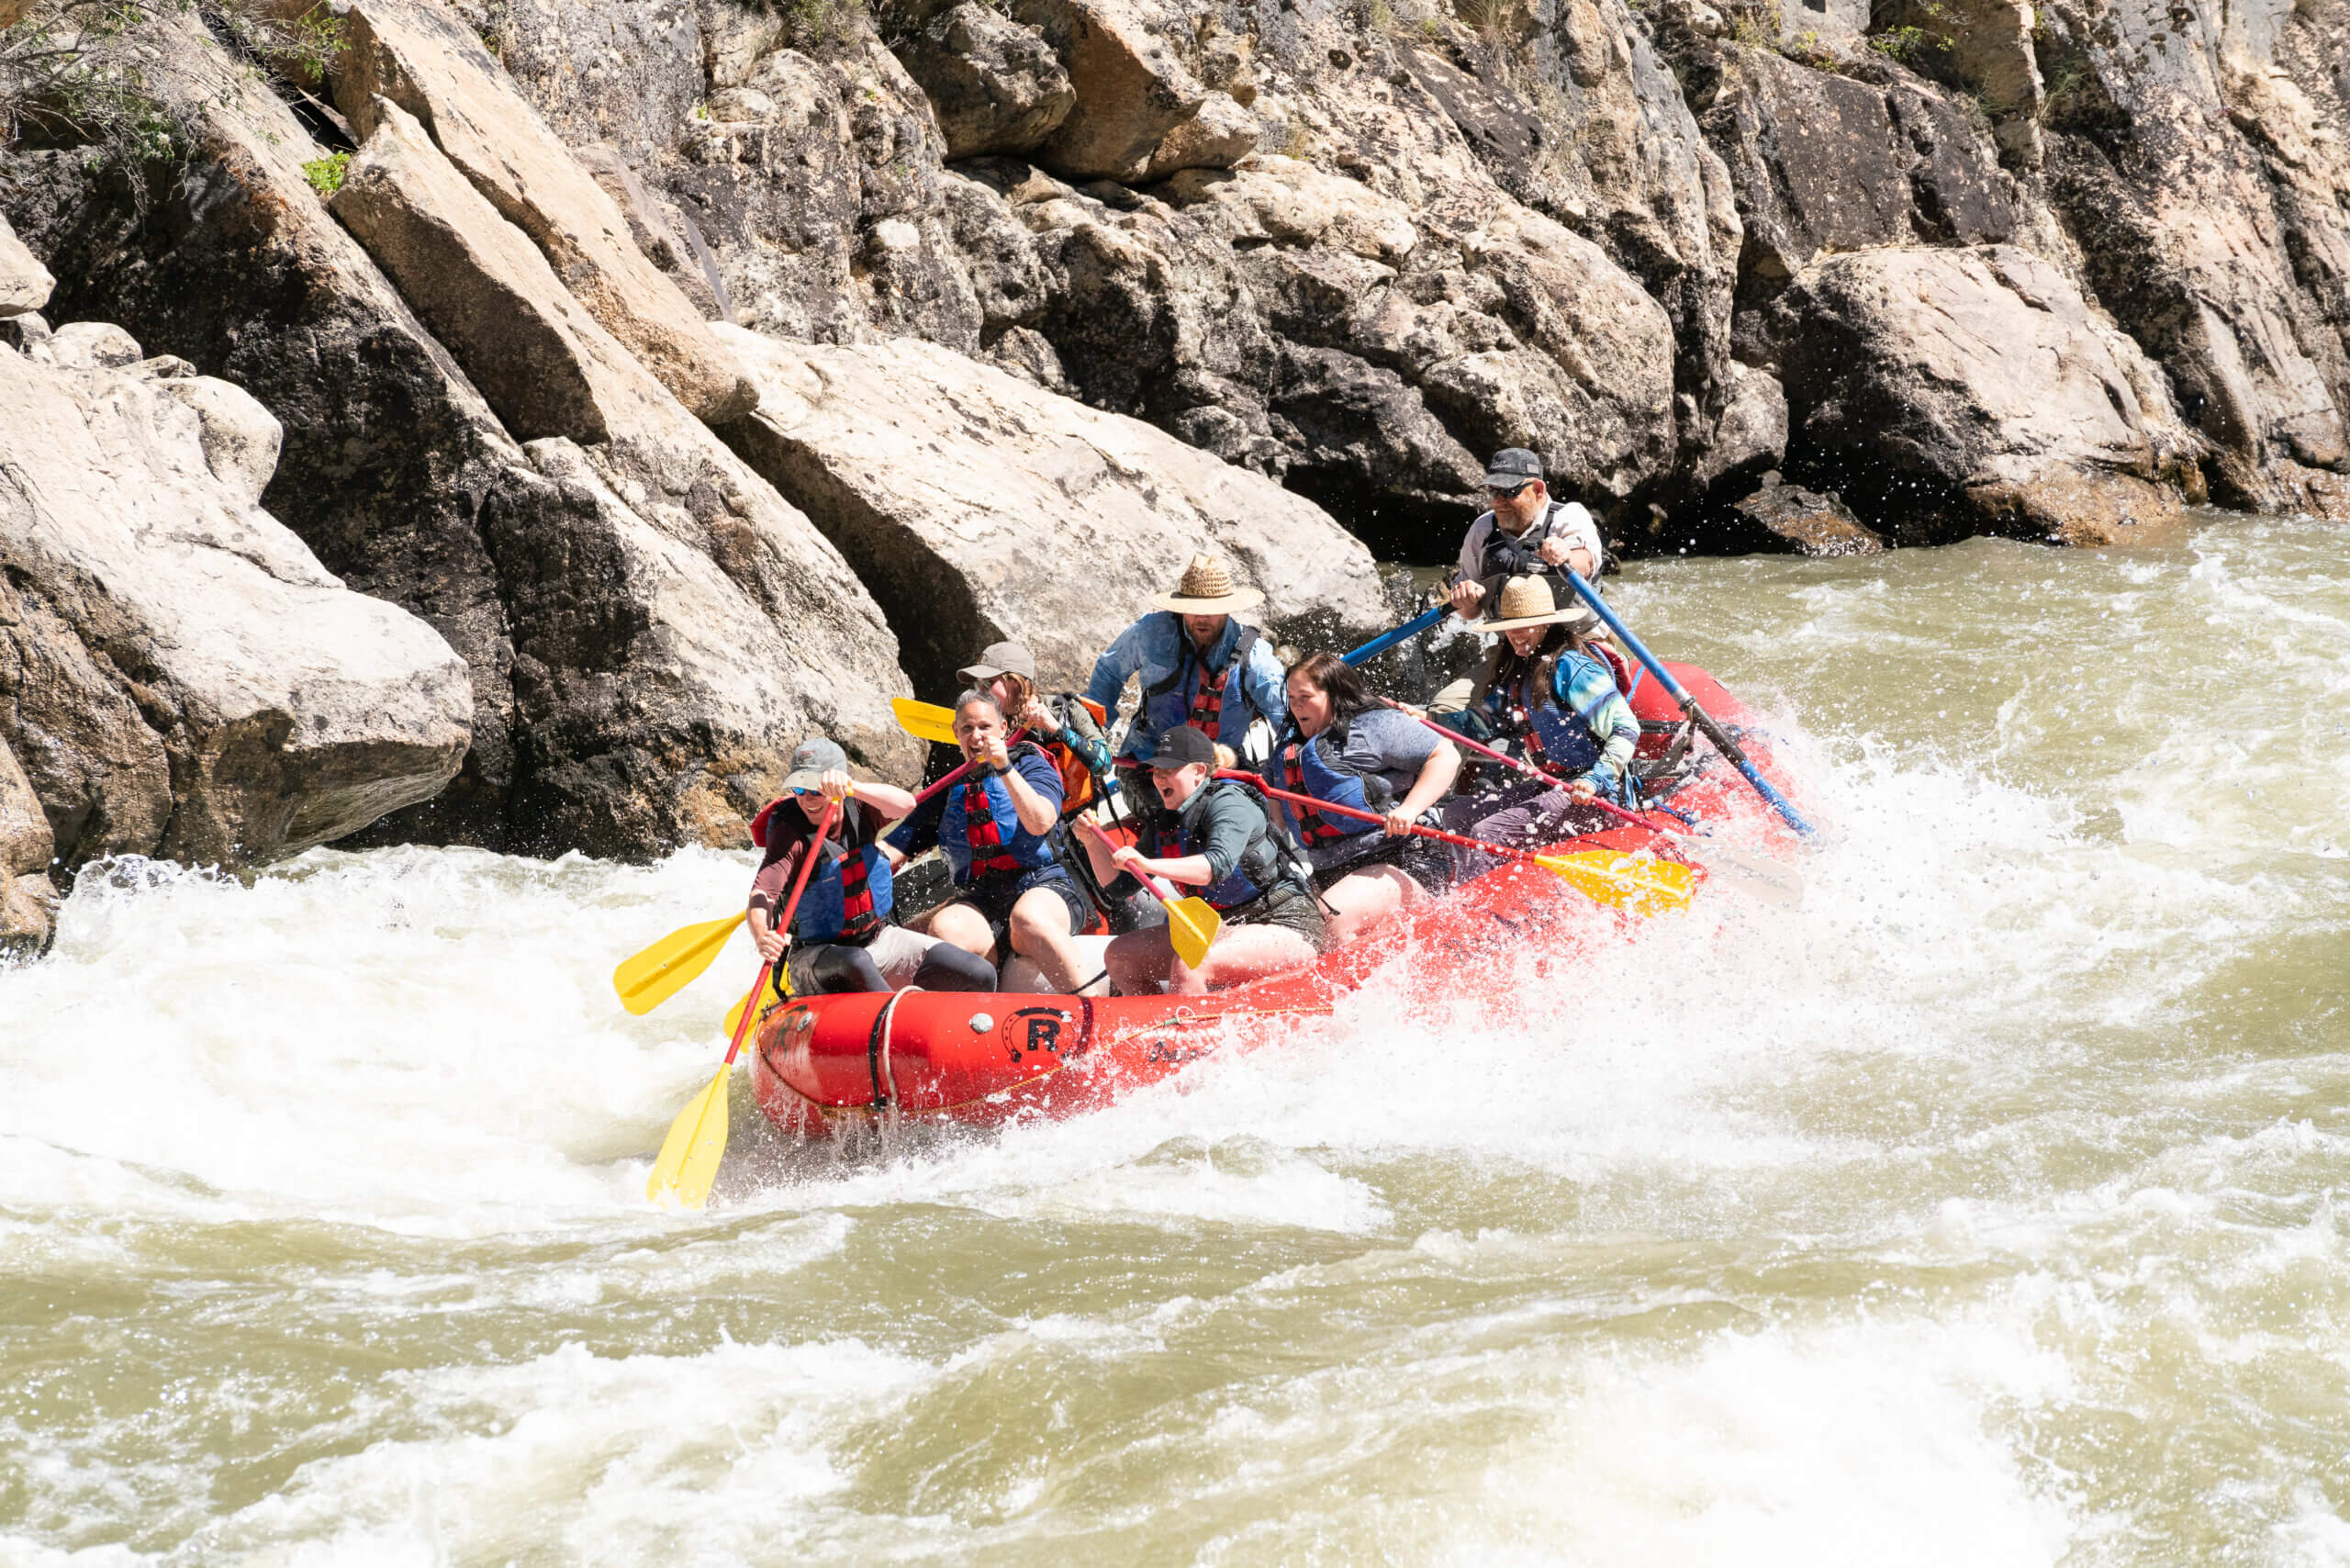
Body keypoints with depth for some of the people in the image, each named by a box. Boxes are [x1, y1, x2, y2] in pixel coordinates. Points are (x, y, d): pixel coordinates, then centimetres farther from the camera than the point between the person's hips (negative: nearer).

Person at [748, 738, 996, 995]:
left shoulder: (858, 810, -5)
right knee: (856, 964, -41)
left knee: (980, 977, -7)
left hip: (878, 938, 5)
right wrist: (762, 937, -52)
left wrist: (852, 788, -46)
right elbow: (761, 896, -29)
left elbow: (905, 804, -27)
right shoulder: (789, 832, -15)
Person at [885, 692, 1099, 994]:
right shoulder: (948, 791, 20)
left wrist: (1005, 768, -18)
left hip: (1045, 891, -3)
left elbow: (1040, 823, -11)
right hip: (980, 902, 3)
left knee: (1027, 918, -39)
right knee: (942, 929, -31)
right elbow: (892, 849, 16)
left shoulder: (1029, 763, 9)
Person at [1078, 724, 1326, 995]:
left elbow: (1218, 865, -34)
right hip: (1227, 926, 9)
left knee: (1187, 966, -33)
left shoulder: (1230, 803, -16)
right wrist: (1093, 843, -11)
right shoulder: (1164, 824, 8)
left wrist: (1148, 864, -45)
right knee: (1119, 955, 2)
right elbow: (1117, 884, 8)